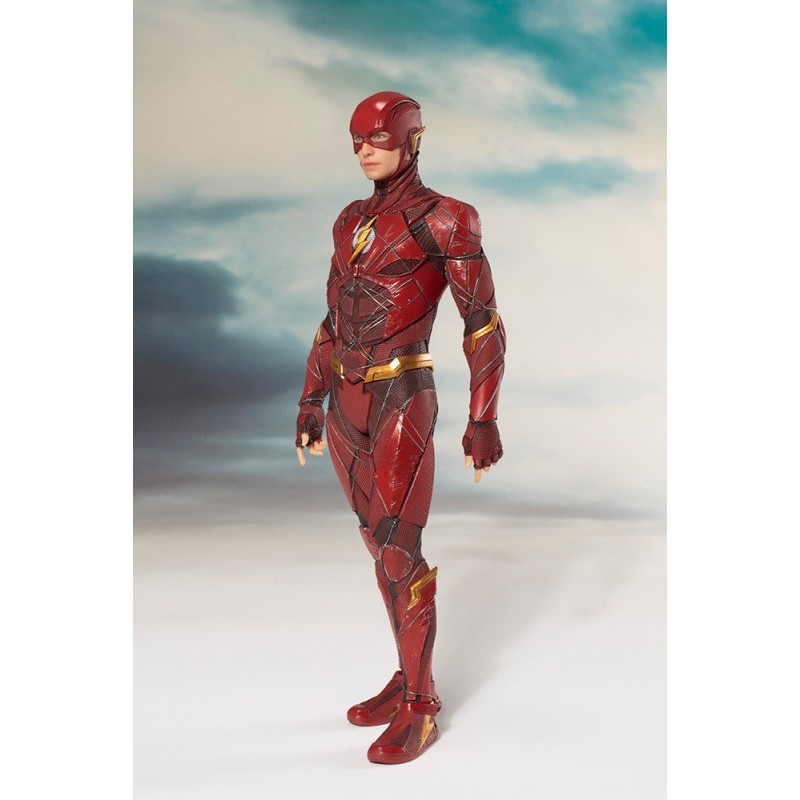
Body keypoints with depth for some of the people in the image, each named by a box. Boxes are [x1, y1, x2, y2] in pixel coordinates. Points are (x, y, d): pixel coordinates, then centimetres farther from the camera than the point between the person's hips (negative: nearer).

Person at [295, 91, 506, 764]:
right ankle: (413, 679, 28)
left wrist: (484, 420, -14)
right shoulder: (351, 223, 14)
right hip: (348, 406, 8)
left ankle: (421, 710, 9)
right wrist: (311, 403, 16)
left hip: (401, 405, -8)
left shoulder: (446, 220, -9)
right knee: (384, 546, 14)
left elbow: (484, 322, -10)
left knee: (399, 555, -5)